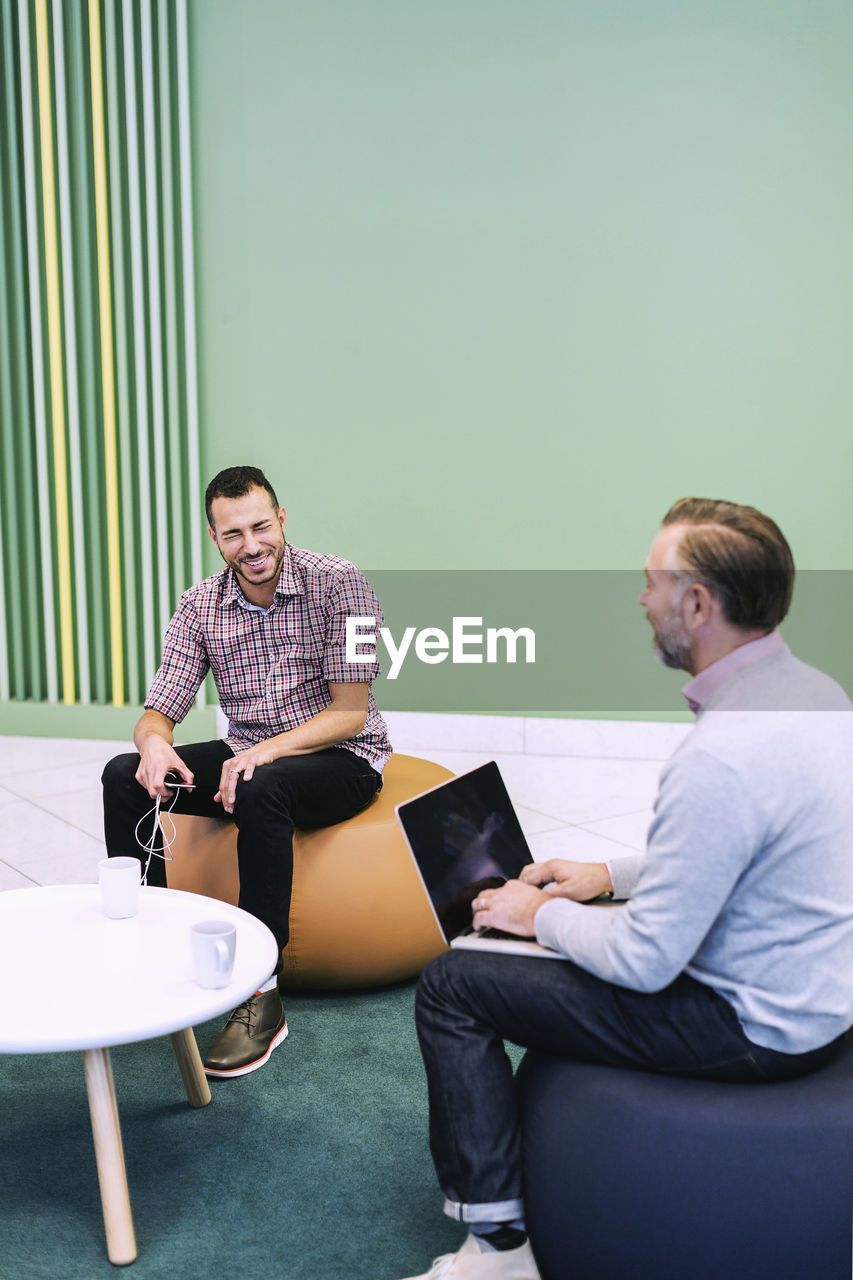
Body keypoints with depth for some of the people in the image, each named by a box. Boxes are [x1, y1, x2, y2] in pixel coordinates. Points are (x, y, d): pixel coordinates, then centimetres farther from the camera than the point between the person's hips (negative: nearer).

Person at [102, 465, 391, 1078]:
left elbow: (350, 711, -17)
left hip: (343, 759, -5)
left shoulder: (337, 582, -15)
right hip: (249, 755, 5)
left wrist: (267, 750, -31)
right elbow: (158, 712, -2)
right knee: (124, 775, -15)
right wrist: (154, 744, -28)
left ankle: (263, 992, -28)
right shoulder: (199, 606, -1)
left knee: (261, 790, -37)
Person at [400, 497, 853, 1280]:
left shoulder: (722, 756, -30)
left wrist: (543, 915, -6)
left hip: (758, 1025, -9)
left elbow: (646, 963, -24)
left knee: (453, 985, -4)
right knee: (580, 930, 29)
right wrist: (612, 875, 13)